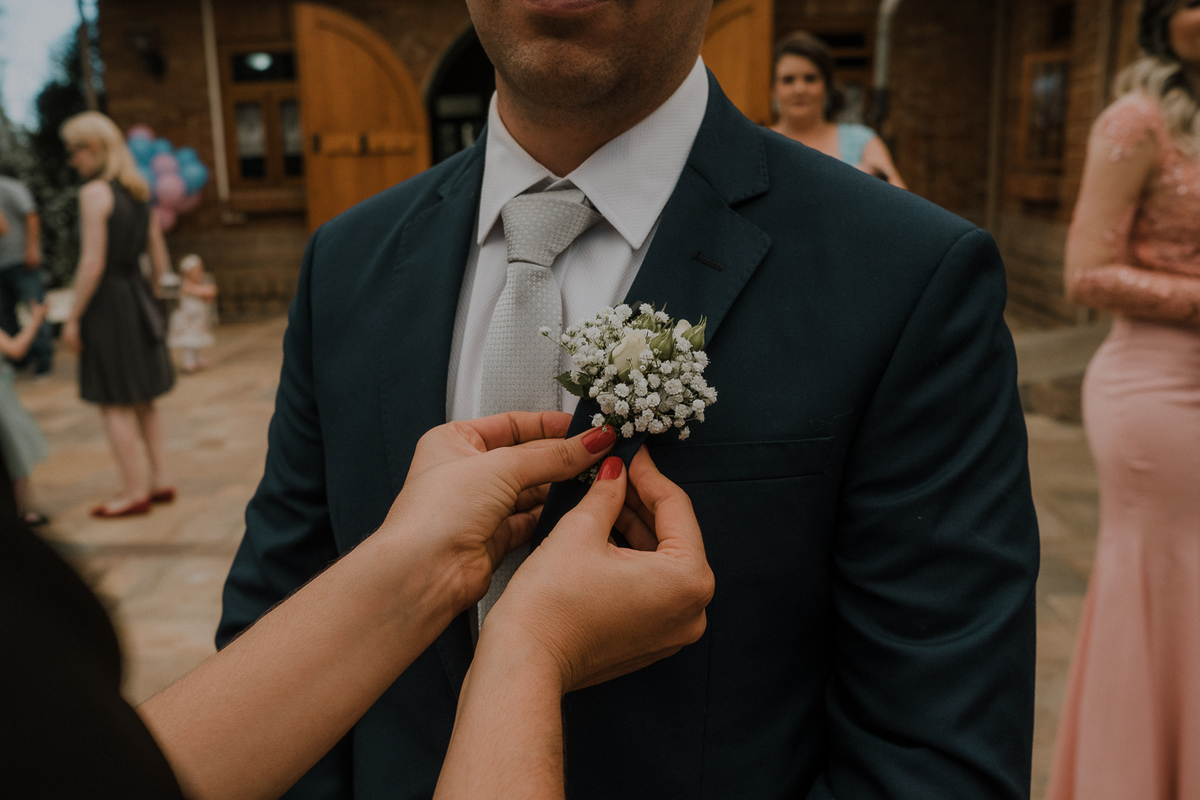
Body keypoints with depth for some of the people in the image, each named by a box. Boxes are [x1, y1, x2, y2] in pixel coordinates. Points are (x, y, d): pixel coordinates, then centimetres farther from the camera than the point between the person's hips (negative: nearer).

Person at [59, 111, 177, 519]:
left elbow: (93, 263, -18)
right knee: (143, 400, 16)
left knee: (114, 403, 2)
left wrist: (73, 317, -12)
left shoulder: (95, 192, -15)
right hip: (138, 295, 8)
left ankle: (135, 492, 8)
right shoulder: (139, 190, 9)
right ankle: (161, 480, 21)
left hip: (106, 301, -8)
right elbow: (159, 255, 11)